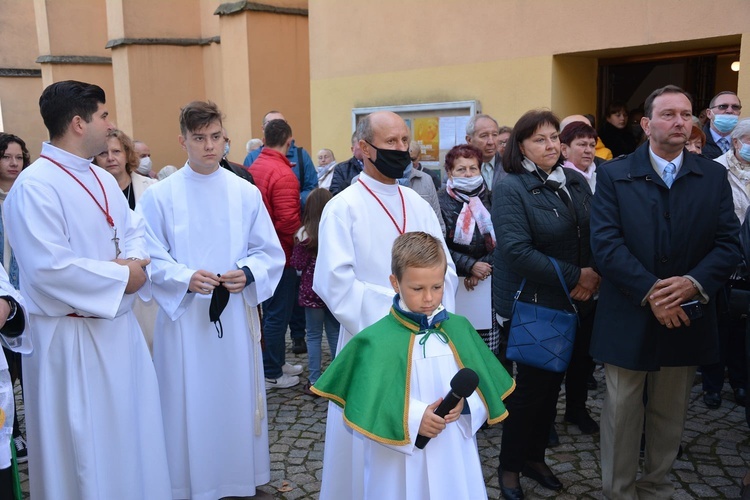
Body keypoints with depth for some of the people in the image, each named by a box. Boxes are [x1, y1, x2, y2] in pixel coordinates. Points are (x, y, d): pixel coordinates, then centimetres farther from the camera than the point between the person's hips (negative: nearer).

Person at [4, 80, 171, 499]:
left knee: (131, 428, 18)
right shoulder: (34, 186, -18)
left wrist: (134, 261, -9)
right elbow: (49, 267, -26)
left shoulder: (103, 179, 10)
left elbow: (135, 230, 13)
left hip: (119, 326, 8)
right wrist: (121, 276, -17)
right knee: (83, 442, 6)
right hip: (72, 338, -8)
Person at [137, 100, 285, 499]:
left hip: (236, 314, 2)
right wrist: (187, 279, -21)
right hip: (183, 317, -1)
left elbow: (270, 253, 4)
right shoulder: (159, 196, -3)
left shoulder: (246, 193, 3)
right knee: (190, 405, 6)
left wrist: (247, 274, -16)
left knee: (236, 399, 11)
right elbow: (151, 260, -4)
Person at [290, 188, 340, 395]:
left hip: (312, 291, -3)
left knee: (314, 336, 7)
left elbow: (297, 264, -9)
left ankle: (314, 381, 10)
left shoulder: (304, 234, -13)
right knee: (335, 333, 15)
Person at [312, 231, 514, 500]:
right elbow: (367, 405, -13)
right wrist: (412, 418, -22)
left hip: (455, 453, 4)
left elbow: (483, 383, 4)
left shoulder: (459, 328, 1)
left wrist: (465, 403, -15)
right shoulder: (377, 339, -13)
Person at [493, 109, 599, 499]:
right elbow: (517, 249, -22)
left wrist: (594, 273, -8)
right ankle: (509, 466, 23)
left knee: (553, 382, 15)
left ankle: (535, 456, 33)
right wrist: (573, 277, -19)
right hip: (532, 304, -6)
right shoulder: (510, 189, -13)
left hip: (572, 304, 6)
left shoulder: (575, 181, 6)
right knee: (531, 384, 3)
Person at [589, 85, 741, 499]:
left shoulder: (714, 176, 6)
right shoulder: (614, 174, -2)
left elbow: (728, 244, -1)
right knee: (622, 414, 7)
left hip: (686, 317, 3)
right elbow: (606, 243, -12)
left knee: (671, 414, 16)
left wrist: (694, 282, -18)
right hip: (628, 318, -2)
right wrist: (650, 291, -20)